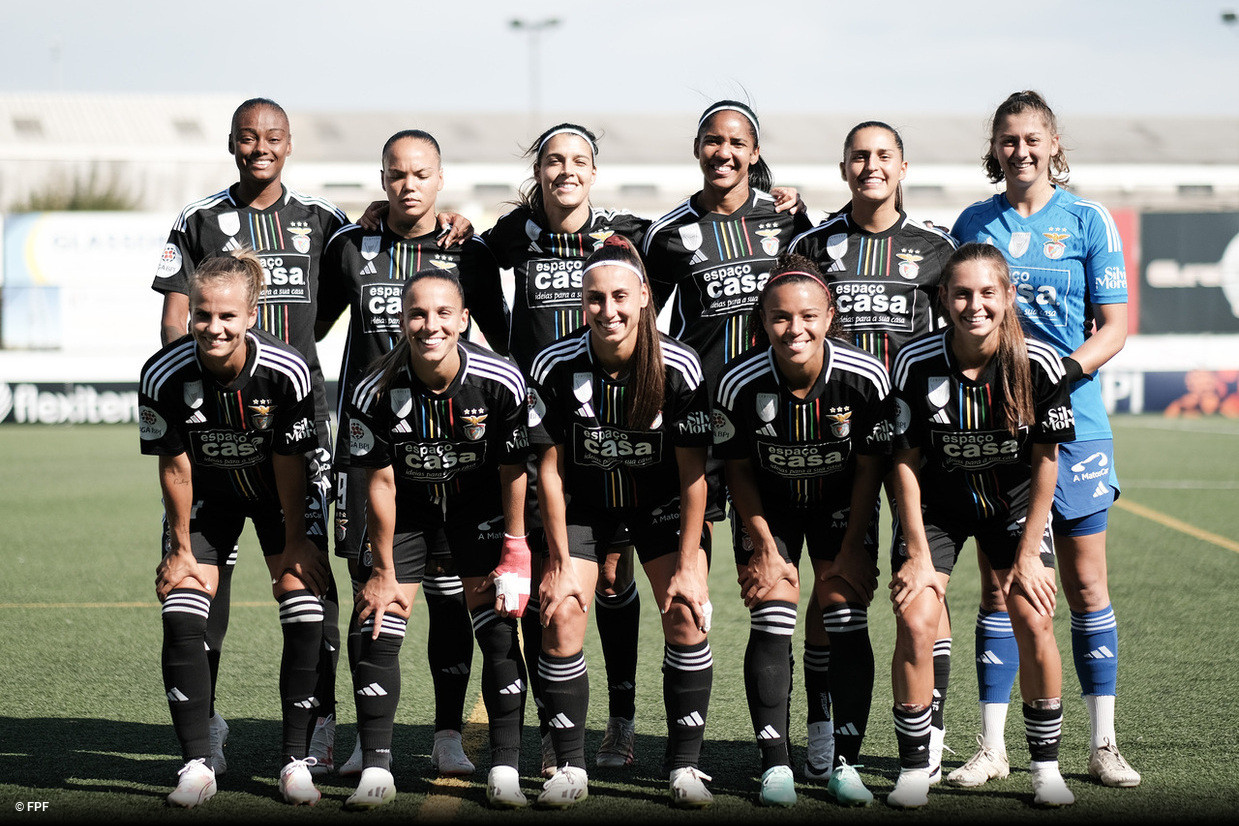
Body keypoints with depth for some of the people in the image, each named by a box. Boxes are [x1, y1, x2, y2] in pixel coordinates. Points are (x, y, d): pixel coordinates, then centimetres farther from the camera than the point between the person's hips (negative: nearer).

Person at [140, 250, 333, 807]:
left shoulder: (286, 372, -30)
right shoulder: (163, 375, -28)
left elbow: (290, 464, -17)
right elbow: (175, 467, -15)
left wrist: (295, 544, -8)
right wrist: (181, 549, -7)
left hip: (280, 494, -1)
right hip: (208, 495, 1)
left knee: (306, 617, -12)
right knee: (181, 617, -13)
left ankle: (296, 761, -1)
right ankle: (197, 765, -6)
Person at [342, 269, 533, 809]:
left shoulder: (500, 381, -24)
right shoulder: (376, 393, -25)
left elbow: (513, 471, -11)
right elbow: (380, 483, -15)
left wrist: (514, 552, -8)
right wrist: (384, 571, -10)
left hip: (479, 505, 0)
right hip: (407, 507, 0)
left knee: (499, 632, -6)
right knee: (379, 630, -7)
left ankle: (505, 770, 2)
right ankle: (375, 770, 1)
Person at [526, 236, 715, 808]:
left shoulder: (680, 368, -23)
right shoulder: (555, 367, -21)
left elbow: (693, 473, -16)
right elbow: (550, 468, -12)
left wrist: (687, 565, -16)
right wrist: (560, 563, -13)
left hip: (661, 499, 0)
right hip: (584, 501, 1)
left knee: (686, 614, -12)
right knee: (560, 615, -11)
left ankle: (685, 766, 0)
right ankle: (570, 768, 1)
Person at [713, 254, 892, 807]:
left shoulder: (866, 377, -26)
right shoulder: (740, 383, -27)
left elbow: (870, 467, -11)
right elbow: (739, 470, -10)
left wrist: (852, 550, -9)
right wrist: (765, 549, -9)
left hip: (842, 504, 0)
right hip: (768, 506, 0)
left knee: (846, 621, -7)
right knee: (771, 623, -9)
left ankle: (845, 763, 1)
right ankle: (775, 765, -3)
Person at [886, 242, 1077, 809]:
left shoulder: (1038, 364, -21)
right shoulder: (916, 363, -22)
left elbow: (1045, 460, -10)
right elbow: (906, 461, -12)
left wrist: (1029, 552, -9)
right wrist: (919, 553, -13)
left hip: (1014, 502, 0)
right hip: (936, 503, 0)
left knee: (1034, 623, -12)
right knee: (915, 623, -15)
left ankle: (1045, 767, 5)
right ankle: (914, 769, 0)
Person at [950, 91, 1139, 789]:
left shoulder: (1088, 221, 1)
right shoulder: (974, 225, 9)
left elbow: (1114, 327, -1)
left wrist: (1067, 368, -17)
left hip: (1071, 423, -1)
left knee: (1086, 583, 2)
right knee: (999, 585, 2)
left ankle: (1104, 743, 10)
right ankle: (992, 747, 7)